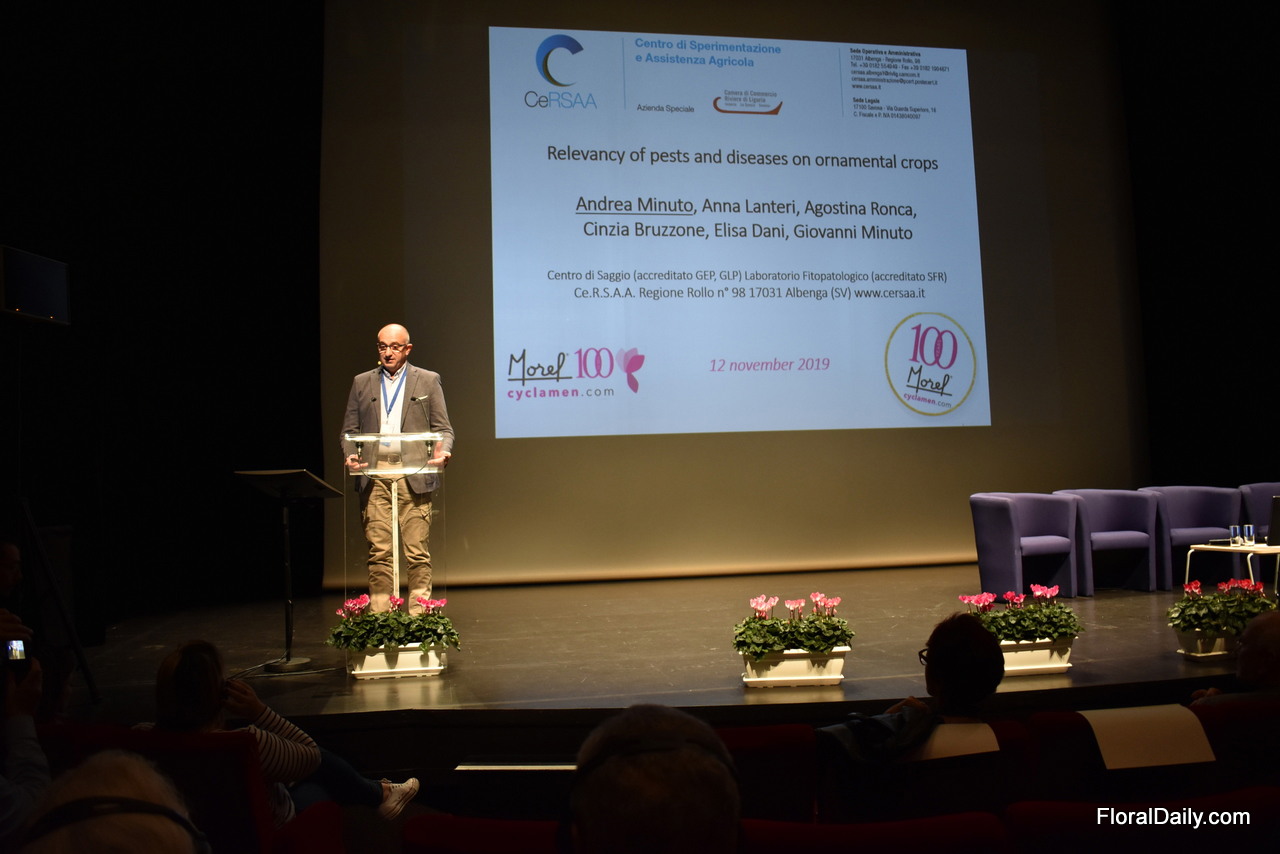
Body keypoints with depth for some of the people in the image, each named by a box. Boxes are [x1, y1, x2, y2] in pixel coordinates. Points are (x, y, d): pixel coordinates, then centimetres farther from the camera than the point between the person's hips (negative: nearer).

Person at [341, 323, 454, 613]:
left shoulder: (428, 380, 9)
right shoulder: (362, 382, 15)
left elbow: (443, 428, 6)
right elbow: (349, 430, 13)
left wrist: (443, 450, -15)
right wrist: (351, 456, -6)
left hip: (414, 476, -2)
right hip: (373, 474, 2)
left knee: (417, 553, -2)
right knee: (378, 552, 1)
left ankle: (418, 617, 4)